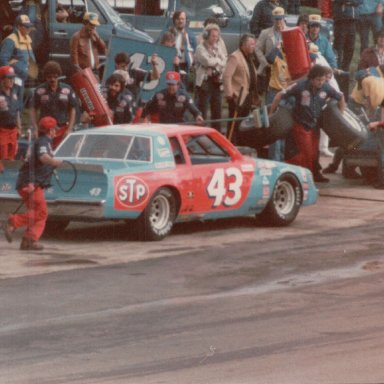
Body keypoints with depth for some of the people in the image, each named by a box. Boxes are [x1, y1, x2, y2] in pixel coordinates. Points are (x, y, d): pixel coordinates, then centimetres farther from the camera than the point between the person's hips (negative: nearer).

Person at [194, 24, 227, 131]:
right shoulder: (201, 48, -3)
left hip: (216, 83, 6)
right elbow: (207, 61, -17)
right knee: (202, 111, -7)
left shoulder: (219, 48, 15)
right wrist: (218, 60, -1)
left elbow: (223, 63, 6)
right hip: (204, 83, -6)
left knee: (217, 112, 9)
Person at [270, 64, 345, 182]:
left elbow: (341, 97, 11)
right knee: (307, 154, -12)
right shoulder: (300, 86, -19)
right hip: (301, 125, -5)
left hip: (315, 126, 5)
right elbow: (279, 96, -12)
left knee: (314, 154, 7)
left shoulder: (326, 88, -8)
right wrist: (271, 114, -8)